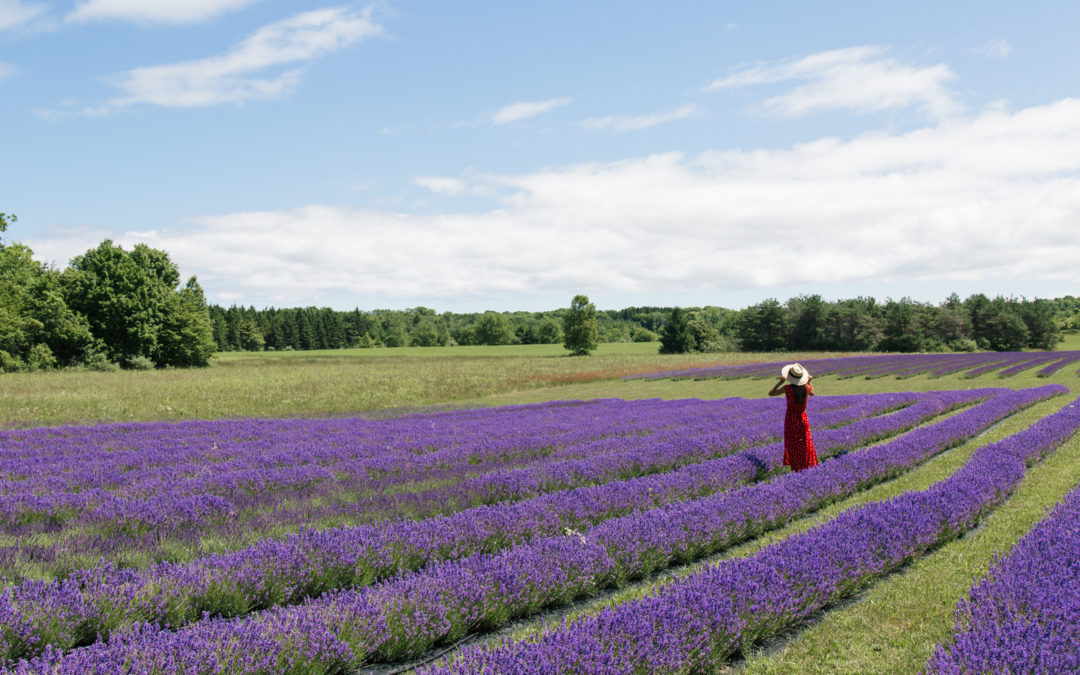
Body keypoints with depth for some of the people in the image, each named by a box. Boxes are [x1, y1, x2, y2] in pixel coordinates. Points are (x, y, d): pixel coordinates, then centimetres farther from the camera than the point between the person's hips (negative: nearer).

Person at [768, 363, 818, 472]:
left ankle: (796, 469, 11)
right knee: (805, 443, 16)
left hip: (791, 418, -3)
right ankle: (808, 466, 21)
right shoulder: (806, 387, -9)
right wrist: (809, 381, 13)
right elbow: (812, 393, 17)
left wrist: (780, 382, -9)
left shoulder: (787, 388, -20)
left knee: (792, 445, 8)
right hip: (803, 418, 3)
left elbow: (771, 393, -8)